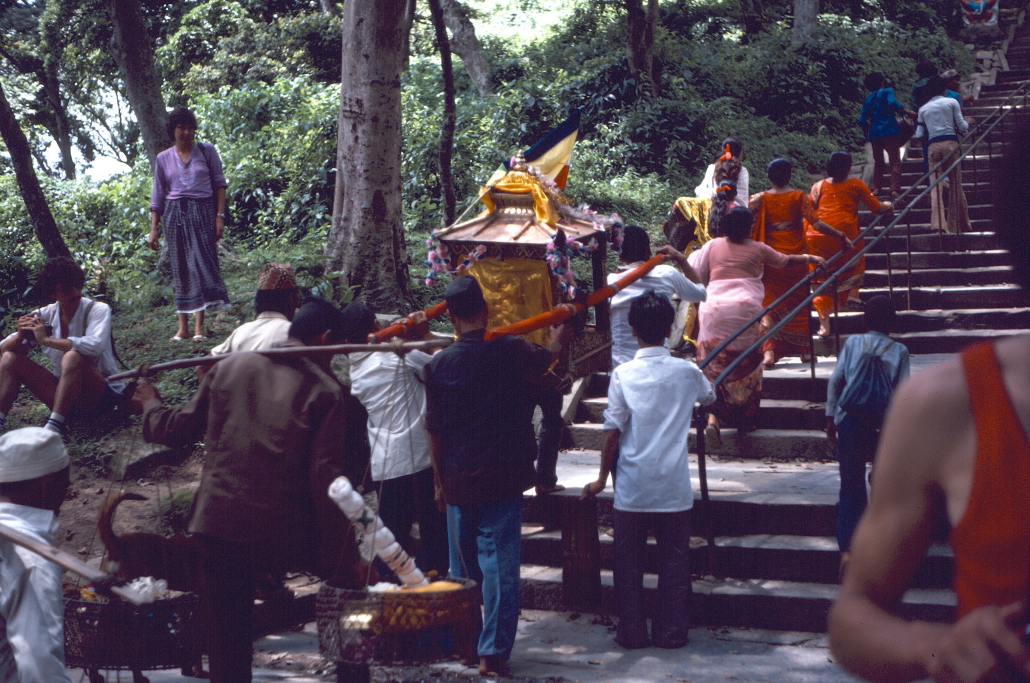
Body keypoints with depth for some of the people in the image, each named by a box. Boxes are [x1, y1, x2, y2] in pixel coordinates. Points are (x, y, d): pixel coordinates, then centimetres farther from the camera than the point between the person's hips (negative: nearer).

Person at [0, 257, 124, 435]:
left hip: (102, 394, -6)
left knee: (73, 357, -34)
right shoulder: (46, 315, 2)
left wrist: (45, 339, -26)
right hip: (64, 391, 6)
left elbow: (94, 345, -33)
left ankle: (52, 429, -38)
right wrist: (20, 335, -23)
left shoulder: (98, 310, -11)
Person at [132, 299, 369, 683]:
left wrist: (150, 404, 36)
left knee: (227, 647, 10)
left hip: (219, 524, 3)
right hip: (285, 533, -3)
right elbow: (325, 479, -10)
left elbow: (177, 430, 13)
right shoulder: (325, 391, -4)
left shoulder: (231, 367, 6)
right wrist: (344, 559, -6)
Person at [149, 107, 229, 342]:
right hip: (174, 214, 2)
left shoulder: (207, 151, 4)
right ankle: (183, 327, 5)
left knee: (202, 263, -10)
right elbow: (157, 196, 11)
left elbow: (219, 183, 4)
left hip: (202, 212, -2)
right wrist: (153, 229, 7)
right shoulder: (163, 159, 8)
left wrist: (220, 216, -5)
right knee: (180, 268, 2)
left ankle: (199, 327, -12)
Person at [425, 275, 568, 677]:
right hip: (503, 477, -2)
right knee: (499, 564, -1)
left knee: (463, 566, 15)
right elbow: (547, 358, 17)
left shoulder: (439, 365, -3)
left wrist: (440, 481, 14)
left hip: (458, 479, 2)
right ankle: (493, 652, -3)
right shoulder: (510, 350, -5)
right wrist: (559, 337, 39)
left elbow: (435, 430, 3)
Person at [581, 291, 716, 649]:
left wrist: (602, 478, 4)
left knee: (629, 562, 10)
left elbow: (613, 431, -6)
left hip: (632, 488, 0)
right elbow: (709, 397, 22)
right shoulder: (686, 371, -1)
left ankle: (632, 631, 15)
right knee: (673, 561, 10)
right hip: (674, 488, 1)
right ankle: (671, 631, 14)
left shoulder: (622, 374, -5)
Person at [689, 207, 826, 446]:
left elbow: (696, 274, 11)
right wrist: (810, 258, 36)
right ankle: (745, 420, 17)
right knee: (745, 364, 11)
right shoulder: (758, 249, 8)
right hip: (745, 307, -1)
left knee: (714, 366, 2)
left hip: (713, 308, 1)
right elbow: (785, 261, 21)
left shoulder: (712, 246, 10)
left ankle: (713, 418, -15)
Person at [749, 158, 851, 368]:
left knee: (769, 305, 4)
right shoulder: (800, 197, -6)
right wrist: (842, 236, -5)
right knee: (799, 304, 15)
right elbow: (817, 224, -13)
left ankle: (769, 351, -11)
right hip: (796, 259, 0)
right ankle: (804, 350, 22)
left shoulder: (760, 199, -4)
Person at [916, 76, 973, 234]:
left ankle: (937, 223, -22)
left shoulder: (923, 109, 14)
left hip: (933, 146, 2)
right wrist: (968, 122, 24)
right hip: (950, 143, -2)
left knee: (936, 187, -6)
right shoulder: (951, 102, 6)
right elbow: (962, 127, 3)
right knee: (955, 185, 8)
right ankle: (956, 224, 14)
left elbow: (919, 135, 10)